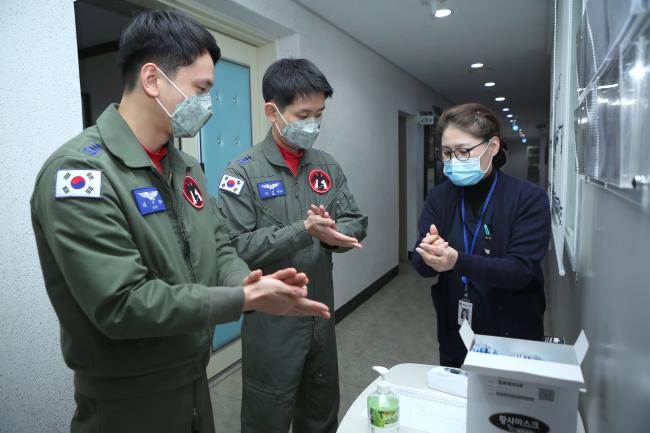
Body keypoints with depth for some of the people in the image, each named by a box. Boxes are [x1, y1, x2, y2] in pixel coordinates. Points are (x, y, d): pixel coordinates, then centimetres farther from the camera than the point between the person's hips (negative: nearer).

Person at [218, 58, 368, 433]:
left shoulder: (327, 166, 4)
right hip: (272, 321, -5)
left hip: (321, 314, 5)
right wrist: (304, 230, -27)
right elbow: (236, 248, -20)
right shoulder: (243, 172, -12)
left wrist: (332, 233, -19)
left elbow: (357, 222, 3)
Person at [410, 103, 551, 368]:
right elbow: (419, 264, -7)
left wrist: (458, 261, -36)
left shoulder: (529, 198, -11)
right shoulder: (439, 196, -2)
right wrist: (427, 255, -31)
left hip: (512, 339, -2)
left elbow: (521, 270, -21)